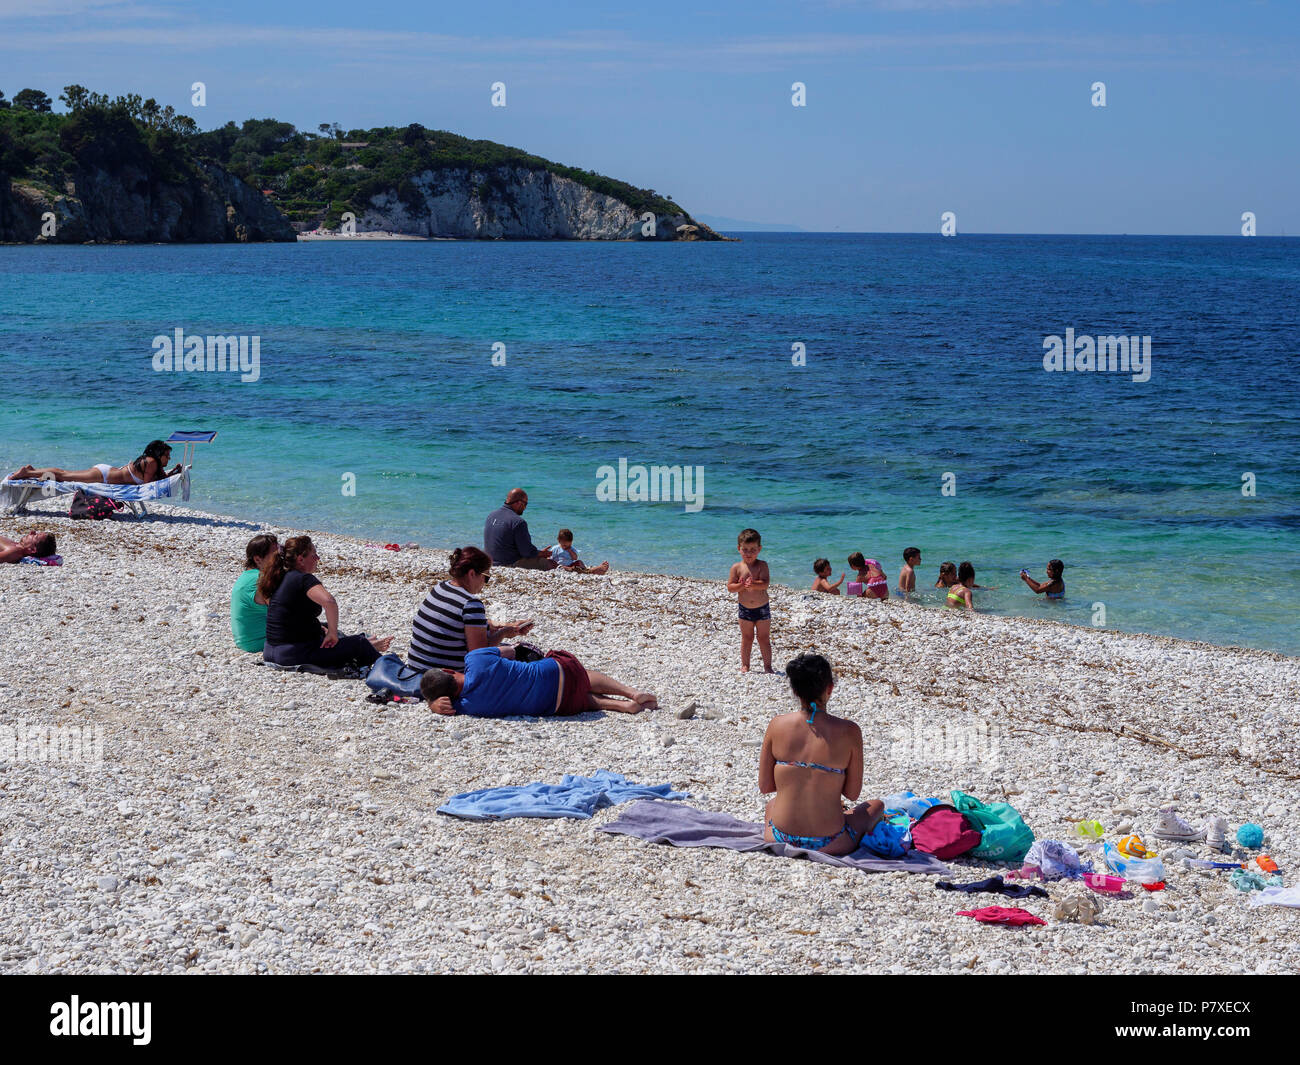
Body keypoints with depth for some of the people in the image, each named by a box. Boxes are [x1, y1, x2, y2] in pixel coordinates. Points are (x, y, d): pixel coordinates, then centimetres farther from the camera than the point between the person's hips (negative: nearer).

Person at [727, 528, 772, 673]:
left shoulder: (762, 565, -7)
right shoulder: (737, 567, -4)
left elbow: (765, 584, -20)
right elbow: (730, 587, -7)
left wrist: (753, 584, -38)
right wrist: (742, 585, -25)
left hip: (762, 608, -1)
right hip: (745, 610, 1)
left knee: (764, 638, 6)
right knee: (746, 638, 11)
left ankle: (767, 666, 13)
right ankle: (745, 665, 21)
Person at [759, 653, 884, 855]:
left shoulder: (777, 725, -6)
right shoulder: (849, 731, -12)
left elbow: (765, 787, 2)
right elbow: (852, 794, -3)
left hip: (780, 839, 2)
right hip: (829, 844, -2)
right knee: (877, 805, 29)